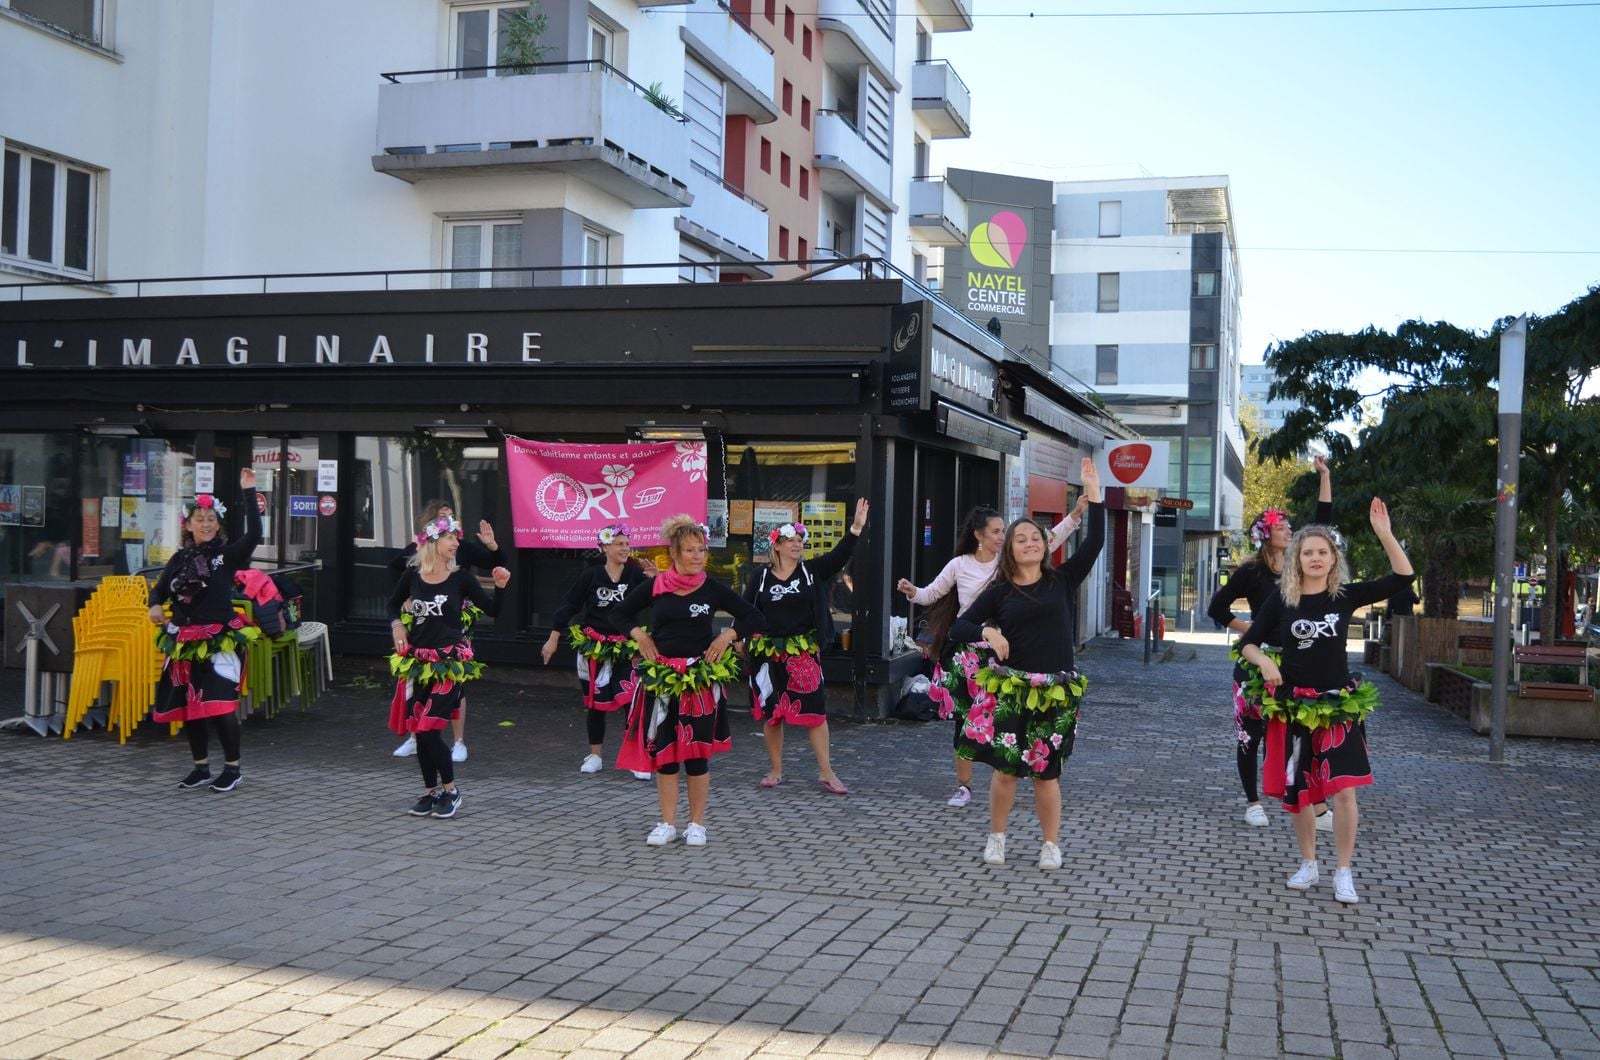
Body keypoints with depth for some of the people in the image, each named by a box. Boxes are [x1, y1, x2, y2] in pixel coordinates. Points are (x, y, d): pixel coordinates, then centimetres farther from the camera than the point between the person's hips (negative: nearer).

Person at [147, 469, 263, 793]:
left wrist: (248, 492, -21)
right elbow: (159, 588, 20)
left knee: (221, 706, -11)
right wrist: (155, 606, -3)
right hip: (185, 643, 5)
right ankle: (201, 768, 22)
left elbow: (254, 534, -19)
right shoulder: (180, 559, 11)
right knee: (188, 706, 10)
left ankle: (233, 768, 3)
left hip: (221, 641, -5)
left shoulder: (227, 555, -3)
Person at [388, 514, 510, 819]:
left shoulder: (460, 578, -2)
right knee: (419, 731, 7)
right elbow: (394, 603, 22)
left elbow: (492, 610, 0)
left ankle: (450, 790, 6)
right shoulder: (413, 576, 4)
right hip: (417, 662, 3)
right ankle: (431, 792, 23)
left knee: (429, 729, -11)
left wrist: (500, 587, -16)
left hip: (451, 664, -3)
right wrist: (397, 624, 4)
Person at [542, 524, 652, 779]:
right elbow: (569, 606, 2)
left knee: (631, 700, -11)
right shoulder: (591, 576, -3)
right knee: (595, 702, 12)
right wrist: (553, 639, 3)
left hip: (626, 647, -1)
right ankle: (594, 756, 26)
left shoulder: (636, 574, -5)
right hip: (594, 647, 1)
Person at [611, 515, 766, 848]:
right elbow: (620, 614, 14)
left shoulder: (712, 588, -2)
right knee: (662, 750, 6)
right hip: (661, 677, 1)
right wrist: (639, 634, -1)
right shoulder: (654, 586, 0)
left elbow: (755, 617, 4)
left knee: (697, 751, 3)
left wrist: (728, 635, -9)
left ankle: (697, 823, 16)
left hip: (701, 679, -1)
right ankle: (667, 823, 17)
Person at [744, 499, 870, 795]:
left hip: (804, 651, 0)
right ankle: (776, 771, 21)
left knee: (814, 710, -2)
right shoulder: (760, 576, 1)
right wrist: (740, 641, -3)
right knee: (770, 712, 7)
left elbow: (839, 556, -10)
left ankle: (826, 773, 4)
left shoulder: (812, 571, 2)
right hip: (767, 651, 0)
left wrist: (856, 527, -21)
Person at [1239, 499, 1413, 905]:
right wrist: (1265, 662, -15)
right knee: (1296, 791, 7)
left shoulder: (1346, 596, 0)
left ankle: (1344, 873, 1)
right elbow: (1249, 642, 7)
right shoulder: (1282, 600, 0)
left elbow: (1402, 576, -6)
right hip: (1294, 704, 1)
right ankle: (1308, 864, 26)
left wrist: (1384, 533, -15)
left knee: (1343, 789, -11)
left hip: (1340, 704, -1)